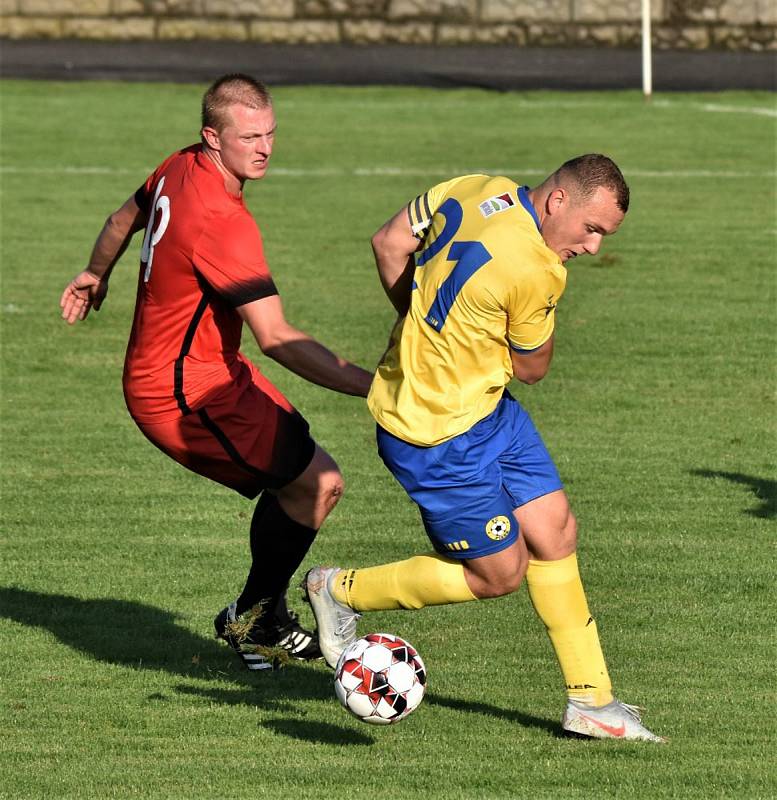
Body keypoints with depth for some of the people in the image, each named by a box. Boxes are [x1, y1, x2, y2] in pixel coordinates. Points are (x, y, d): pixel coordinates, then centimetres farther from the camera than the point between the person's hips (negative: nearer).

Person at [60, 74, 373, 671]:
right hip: (186, 393, -10)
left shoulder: (179, 170, 1)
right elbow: (276, 338, -32)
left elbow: (126, 220, 24)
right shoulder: (221, 220, -28)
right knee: (318, 482, -10)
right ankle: (251, 619, 7)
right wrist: (369, 386, -35)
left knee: (295, 479, 14)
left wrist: (96, 274, 44)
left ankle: (264, 615, 24)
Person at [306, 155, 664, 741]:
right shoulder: (535, 272, -26)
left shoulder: (482, 190, -3)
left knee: (554, 530, 9)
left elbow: (389, 242, 7)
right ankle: (341, 592, 20)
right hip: (438, 434, -10)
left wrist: (430, 327, 14)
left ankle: (591, 701, 15)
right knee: (500, 572, 4)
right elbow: (531, 368, -9)